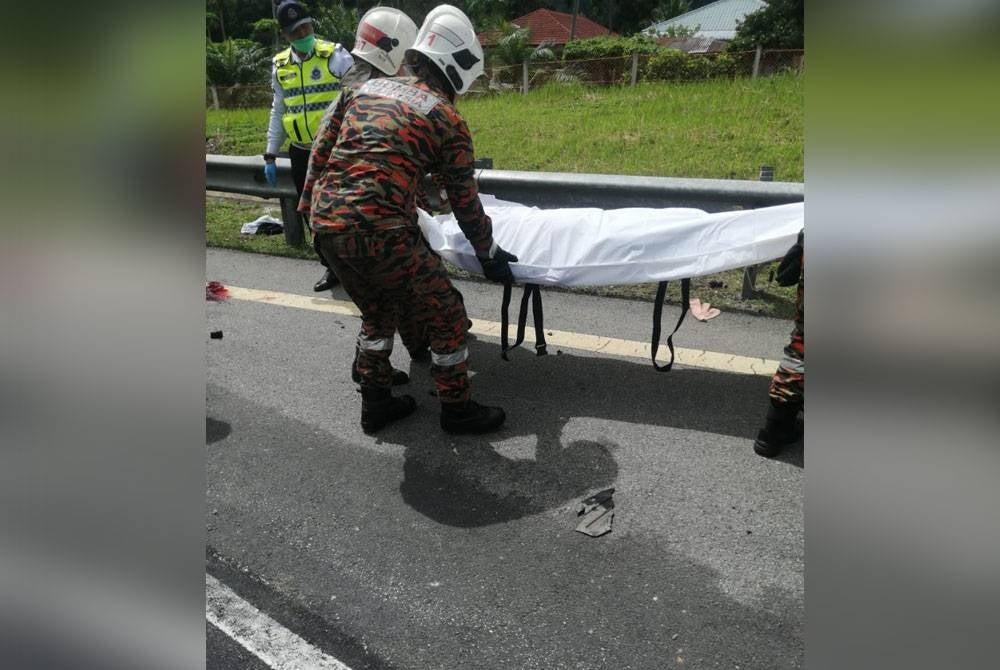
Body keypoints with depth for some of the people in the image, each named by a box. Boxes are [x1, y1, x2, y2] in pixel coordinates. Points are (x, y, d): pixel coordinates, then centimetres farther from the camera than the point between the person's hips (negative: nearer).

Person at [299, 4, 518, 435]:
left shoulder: (365, 89, 18)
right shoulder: (448, 119, 2)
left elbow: (320, 153, 17)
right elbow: (465, 203, 7)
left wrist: (309, 210, 26)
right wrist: (490, 255, 19)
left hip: (326, 223, 7)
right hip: (379, 231, -7)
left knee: (376, 312, 27)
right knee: (445, 315, 10)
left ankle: (375, 404, 36)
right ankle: (457, 409, 23)